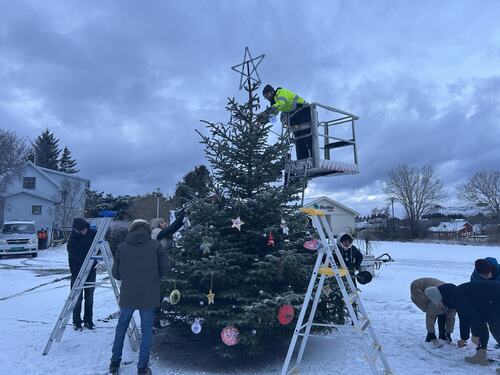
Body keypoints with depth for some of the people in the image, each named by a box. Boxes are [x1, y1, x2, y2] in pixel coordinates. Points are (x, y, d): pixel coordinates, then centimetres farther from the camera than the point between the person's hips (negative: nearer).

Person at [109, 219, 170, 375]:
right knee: (146, 330, 11)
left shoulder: (122, 247, 2)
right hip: (149, 295, -2)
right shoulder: (155, 245, -3)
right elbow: (165, 268, -2)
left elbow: (115, 273, 6)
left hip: (127, 295, 2)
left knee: (121, 326, 23)